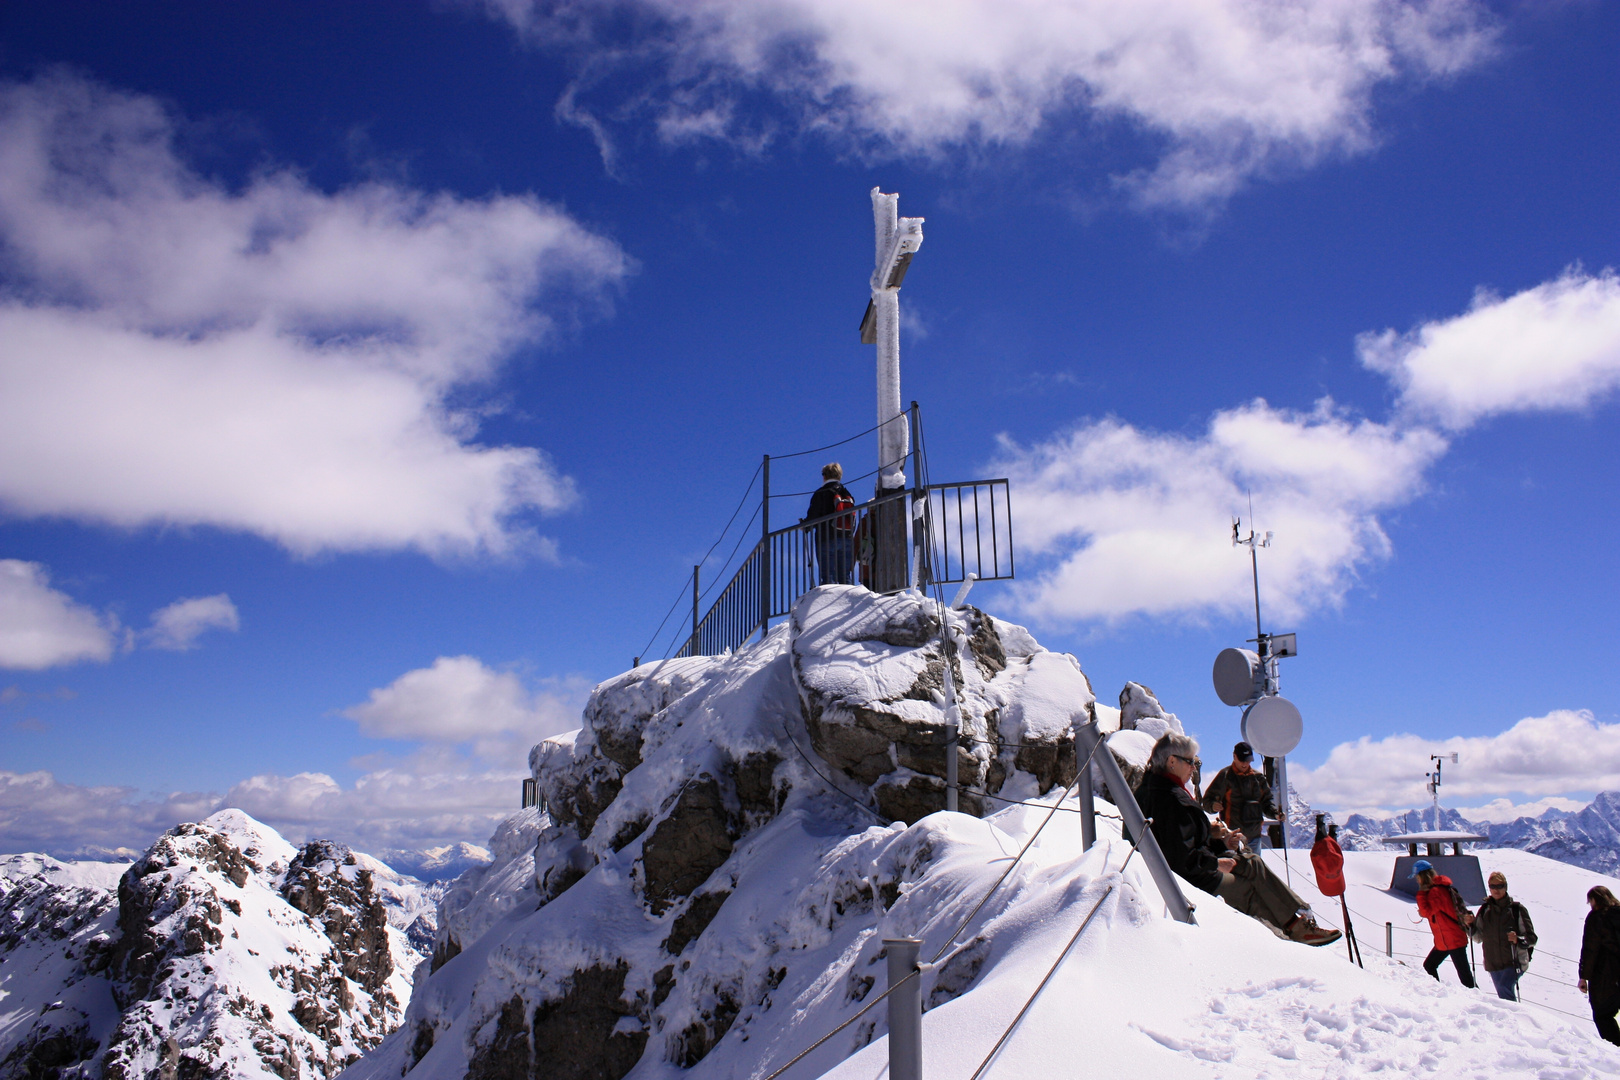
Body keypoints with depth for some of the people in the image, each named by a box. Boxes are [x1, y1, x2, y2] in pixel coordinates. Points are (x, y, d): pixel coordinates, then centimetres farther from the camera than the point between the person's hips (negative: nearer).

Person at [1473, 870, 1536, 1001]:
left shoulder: (1517, 909, -5)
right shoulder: (1485, 910, 6)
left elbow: (1532, 938, -6)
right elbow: (1479, 938, 7)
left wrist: (1518, 940, -26)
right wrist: (1471, 925, -11)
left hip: (1514, 962, -5)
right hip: (1493, 964, 5)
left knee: (1505, 988, -24)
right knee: (1503, 996, 12)